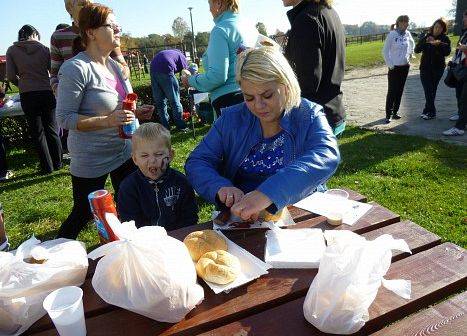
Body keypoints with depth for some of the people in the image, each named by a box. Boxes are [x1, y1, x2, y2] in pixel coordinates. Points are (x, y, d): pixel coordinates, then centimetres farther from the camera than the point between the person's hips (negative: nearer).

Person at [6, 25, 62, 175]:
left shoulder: (12, 50, 3)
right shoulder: (43, 48, 3)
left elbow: (11, 76, -1)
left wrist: (22, 85, 16)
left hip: (27, 95, 0)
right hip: (47, 92, 1)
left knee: (37, 132, 7)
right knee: (51, 129, 11)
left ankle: (47, 166, 9)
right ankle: (57, 163, 16)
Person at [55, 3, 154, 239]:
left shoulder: (115, 64, 6)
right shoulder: (76, 68, -17)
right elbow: (65, 118, -19)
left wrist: (135, 112, 0)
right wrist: (108, 121, -28)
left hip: (125, 151, 7)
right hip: (90, 161, -7)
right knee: (84, 213, 6)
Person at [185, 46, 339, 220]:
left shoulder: (309, 116, -6)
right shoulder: (231, 119, 2)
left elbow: (328, 156, -26)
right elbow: (196, 163, -1)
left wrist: (269, 193, -41)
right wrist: (221, 187, -24)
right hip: (238, 218, 2)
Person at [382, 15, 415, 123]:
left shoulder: (407, 34, 4)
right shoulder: (392, 34, -11)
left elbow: (412, 44, 25)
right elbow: (385, 51, -9)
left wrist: (409, 55, 17)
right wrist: (390, 64, -11)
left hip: (405, 67, 5)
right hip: (394, 67, -5)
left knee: (400, 90, 8)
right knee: (391, 91, -6)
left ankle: (395, 112, 17)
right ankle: (388, 115, -1)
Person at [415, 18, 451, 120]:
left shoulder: (445, 39, 1)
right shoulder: (425, 37, 5)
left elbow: (447, 52, -11)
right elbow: (416, 50, -4)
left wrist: (439, 44, -24)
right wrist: (425, 42, -19)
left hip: (438, 68, -1)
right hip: (425, 68, 1)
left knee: (432, 90, 3)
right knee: (428, 90, -5)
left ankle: (428, 111, 9)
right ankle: (431, 112, 1)